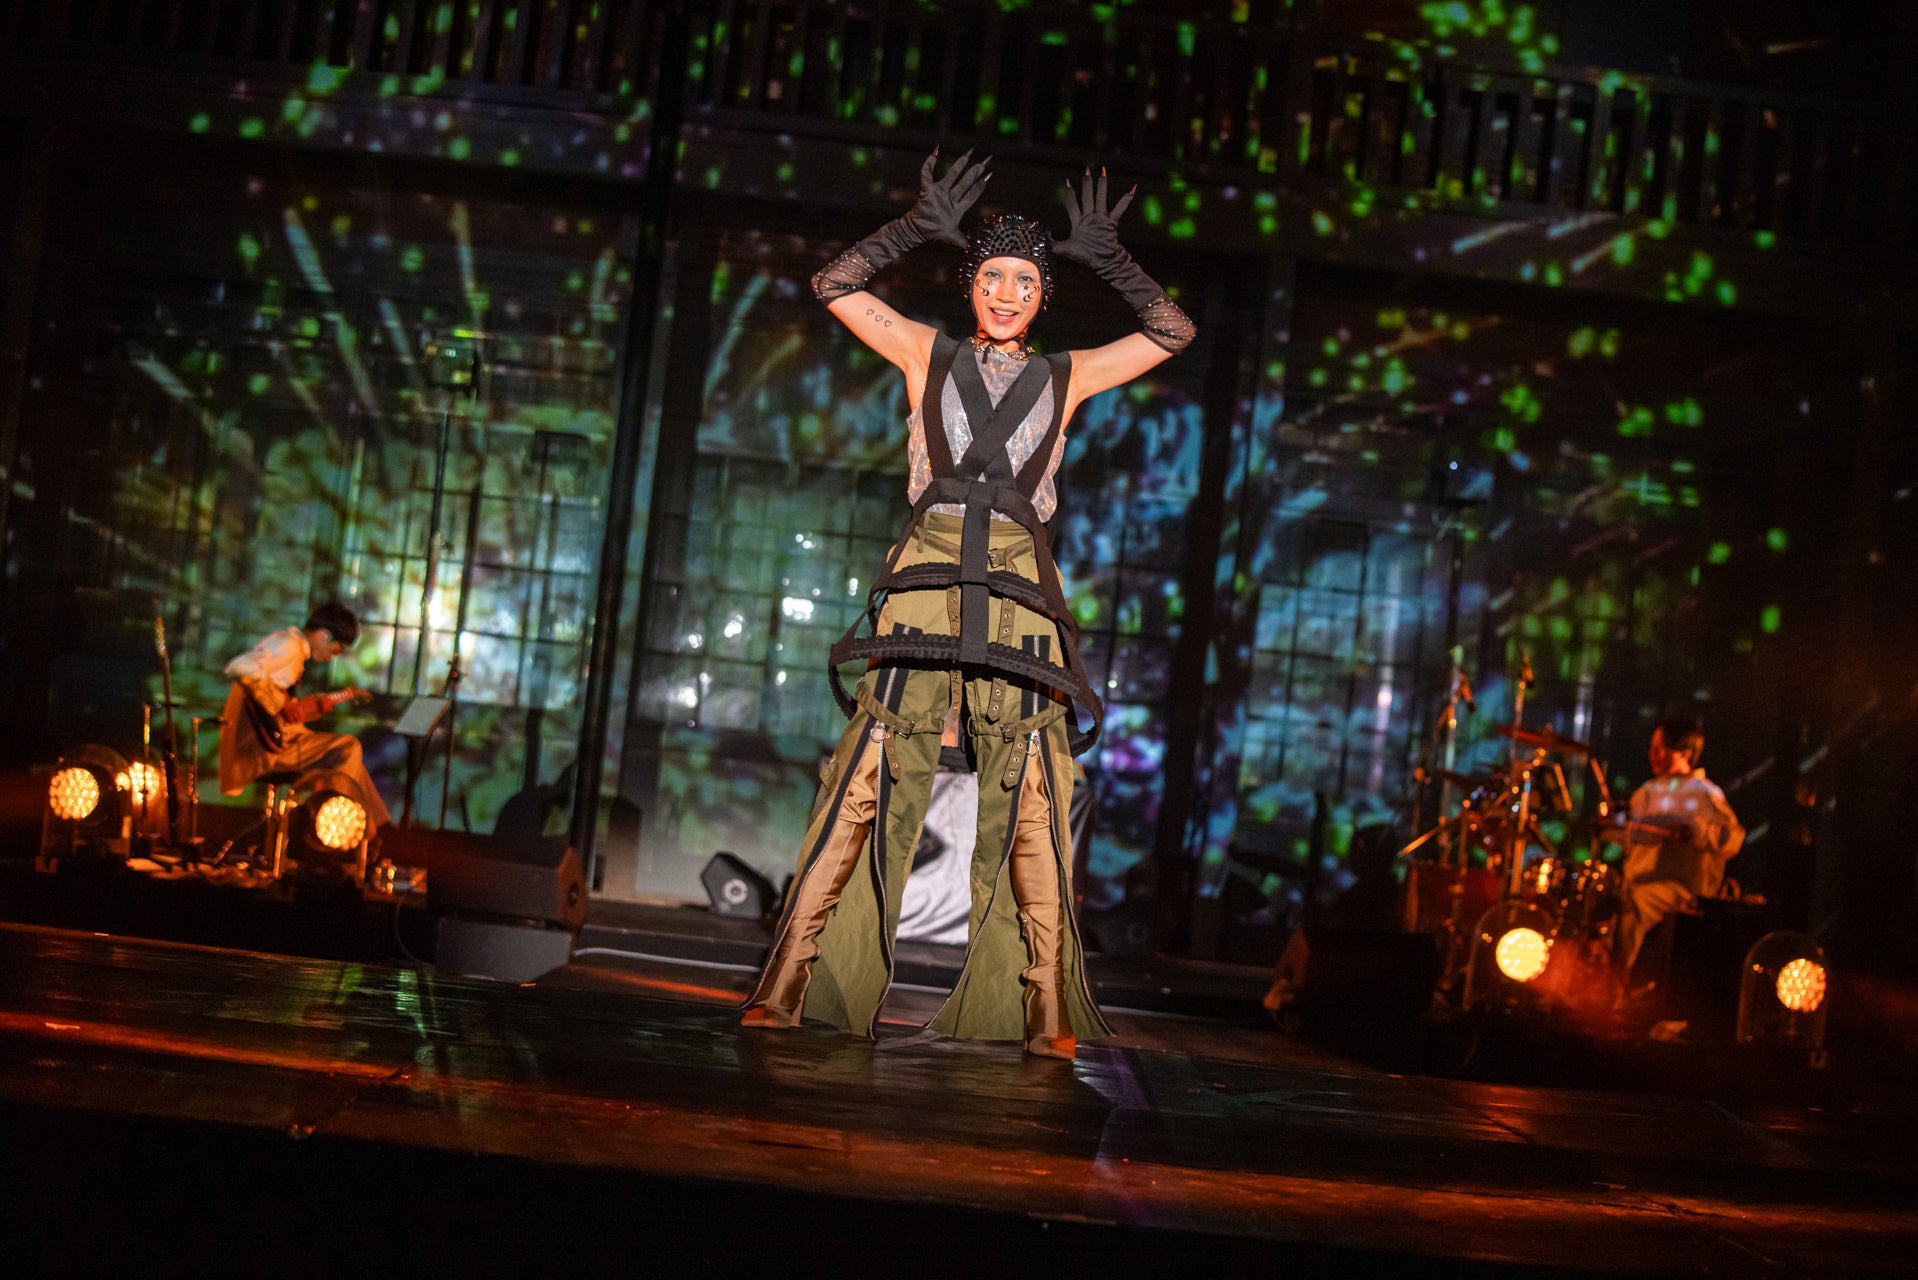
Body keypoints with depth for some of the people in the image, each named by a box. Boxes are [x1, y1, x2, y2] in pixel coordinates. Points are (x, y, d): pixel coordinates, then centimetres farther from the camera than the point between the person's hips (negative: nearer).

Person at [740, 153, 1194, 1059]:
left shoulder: (1063, 378, 20)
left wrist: (1104, 258, 15)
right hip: (925, 578, -1)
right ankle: (784, 989, -10)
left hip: (1018, 591, 1)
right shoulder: (928, 356, 18)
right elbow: (836, 287, 14)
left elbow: (1171, 332, 23)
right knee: (862, 788, -9)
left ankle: (1047, 1017, -9)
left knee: (1030, 812, -7)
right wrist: (922, 229, 8)